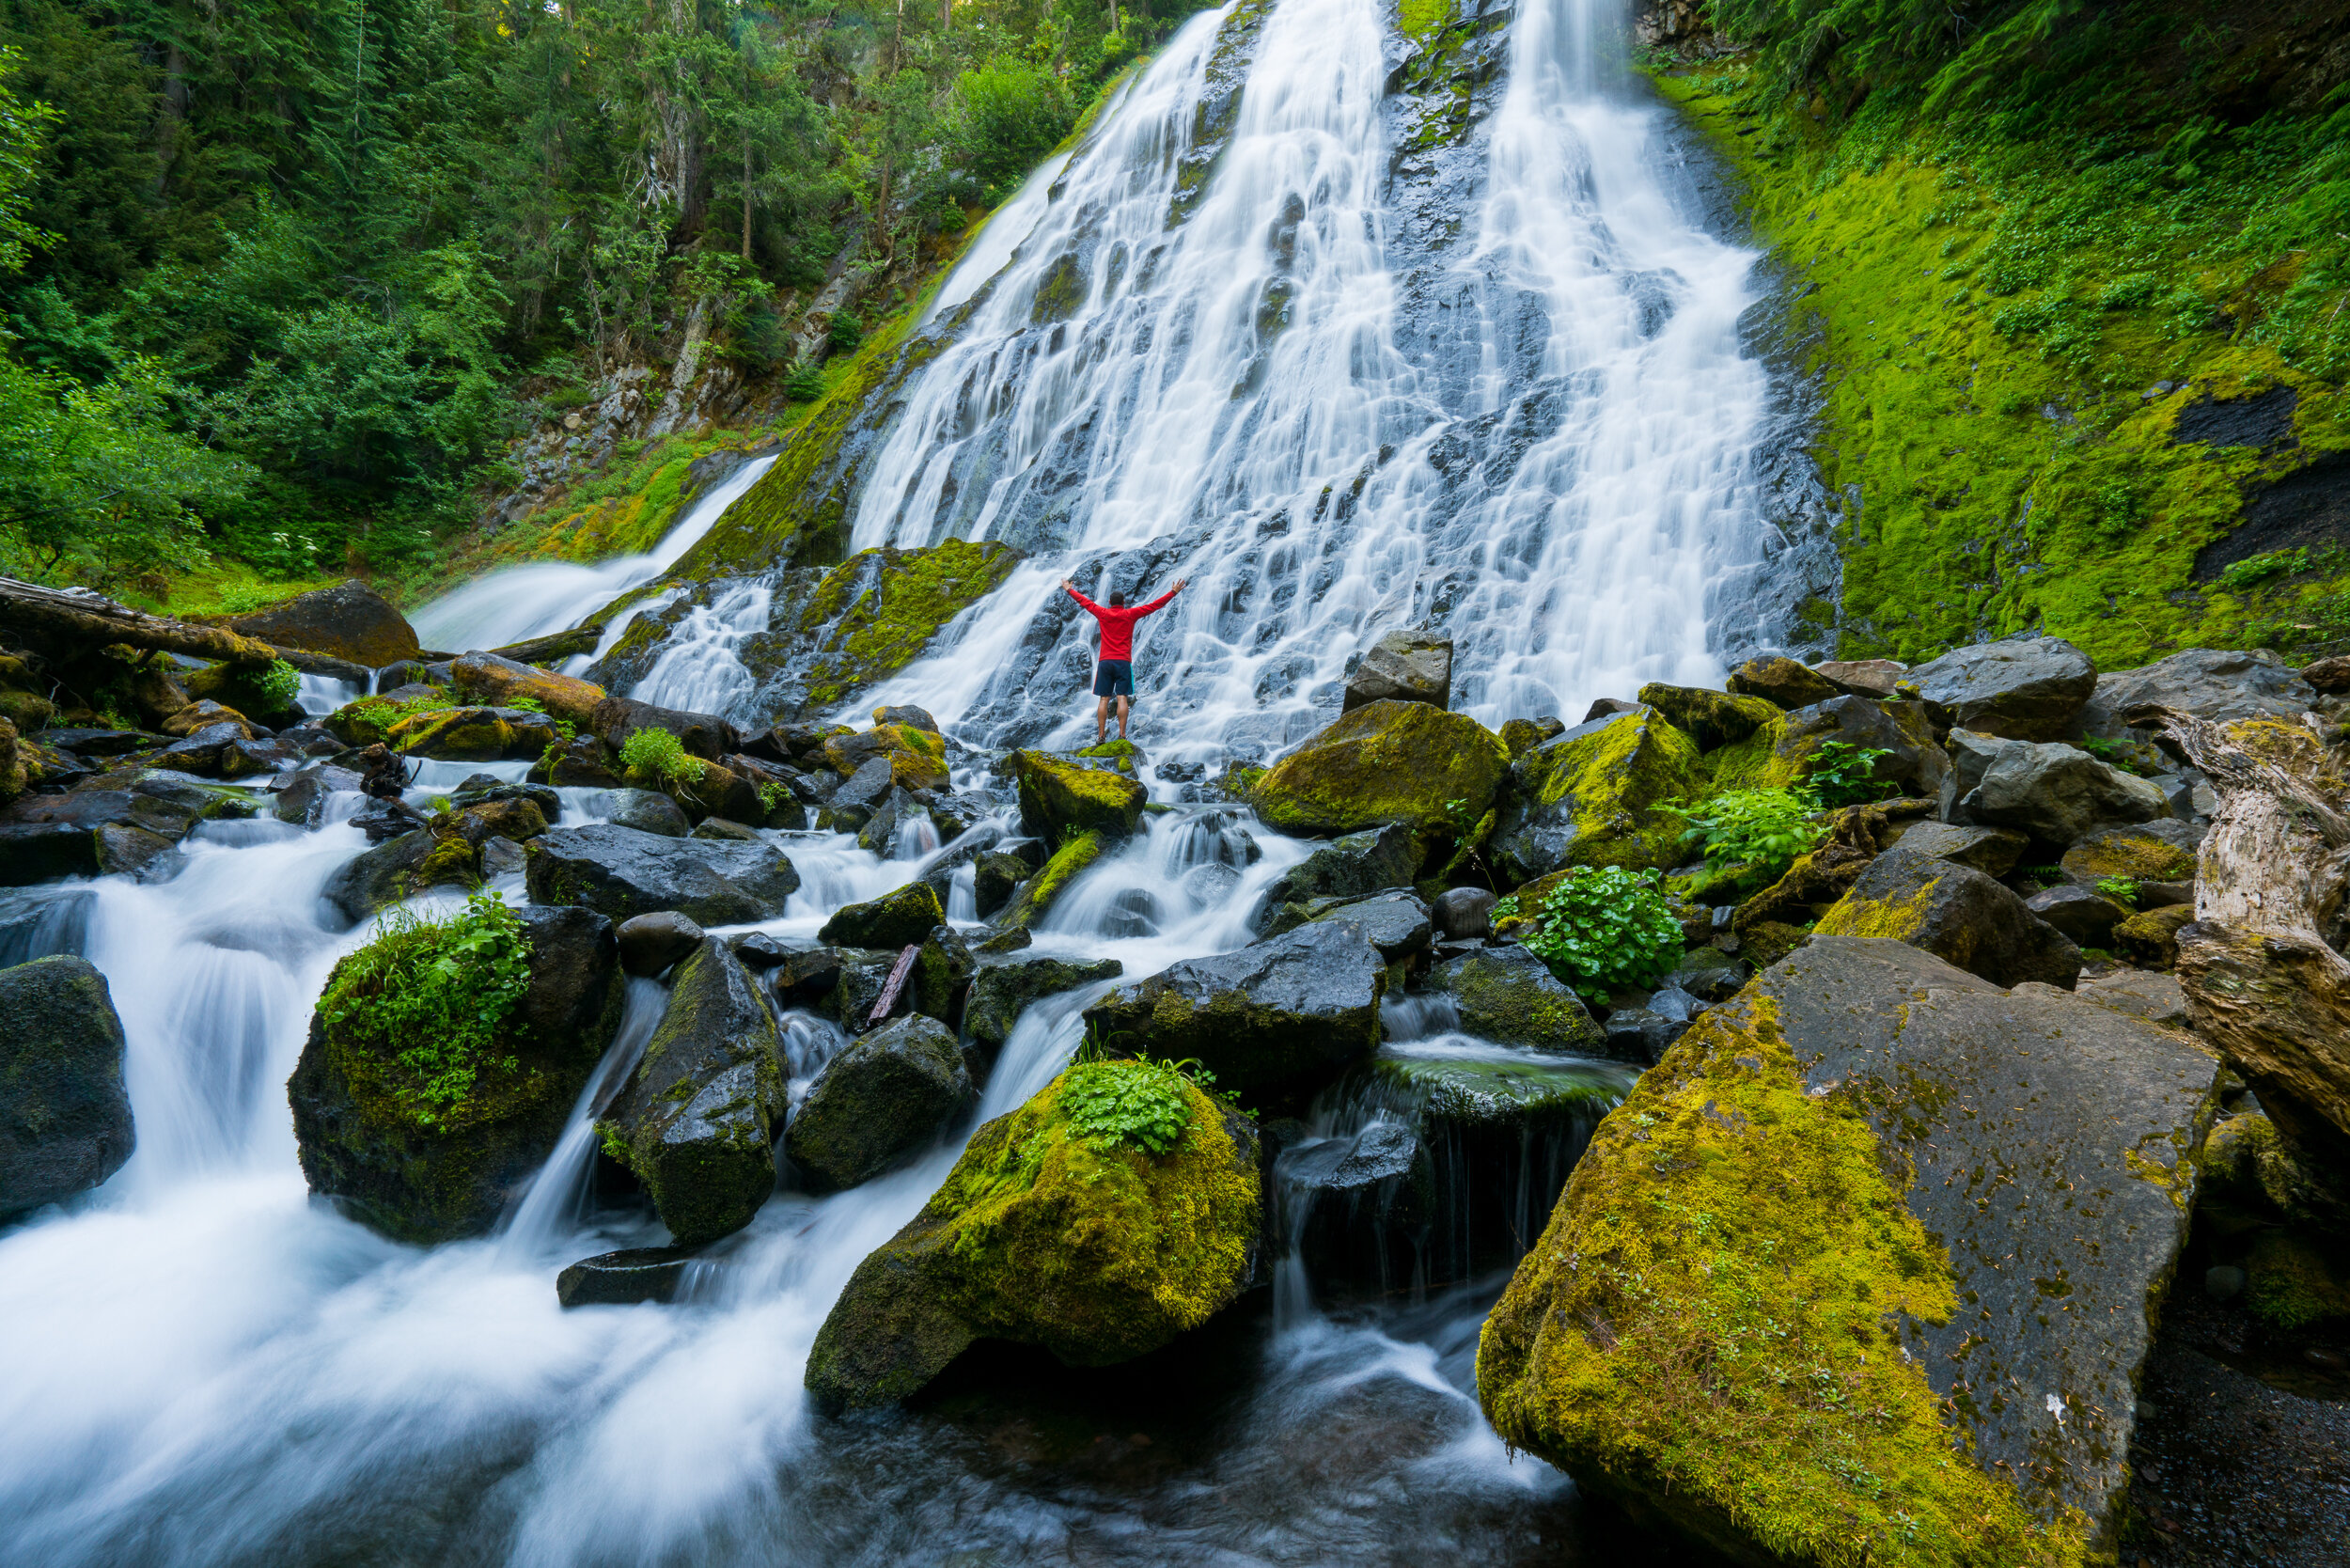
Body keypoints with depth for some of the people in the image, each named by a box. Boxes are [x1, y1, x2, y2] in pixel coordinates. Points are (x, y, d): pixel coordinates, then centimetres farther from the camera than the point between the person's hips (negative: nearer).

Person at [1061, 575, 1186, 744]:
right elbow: (1154, 605, 4)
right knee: (1122, 698, -6)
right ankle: (1122, 735, -13)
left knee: (1104, 699, 2)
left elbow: (1085, 601, 23)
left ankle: (1100, 735, -2)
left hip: (1105, 662, 2)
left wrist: (1069, 590, 38)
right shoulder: (1130, 614, 2)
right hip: (1123, 662, -2)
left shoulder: (1103, 613, 8)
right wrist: (1174, 592, 9)